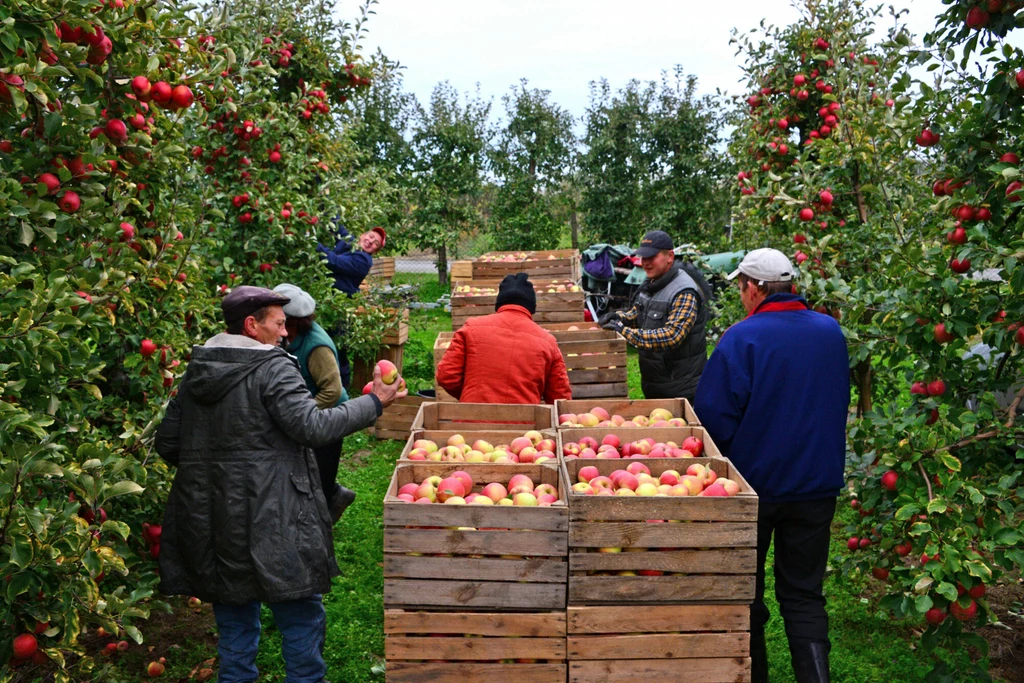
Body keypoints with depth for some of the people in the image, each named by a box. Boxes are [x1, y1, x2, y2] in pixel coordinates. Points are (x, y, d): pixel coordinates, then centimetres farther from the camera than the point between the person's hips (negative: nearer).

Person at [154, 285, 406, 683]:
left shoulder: (196, 373, 10)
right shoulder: (273, 370, -12)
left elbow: (167, 444, 14)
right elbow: (314, 427, -19)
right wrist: (374, 403, -11)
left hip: (209, 525, 7)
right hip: (270, 526, -7)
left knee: (234, 623, 18)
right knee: (302, 619, 8)